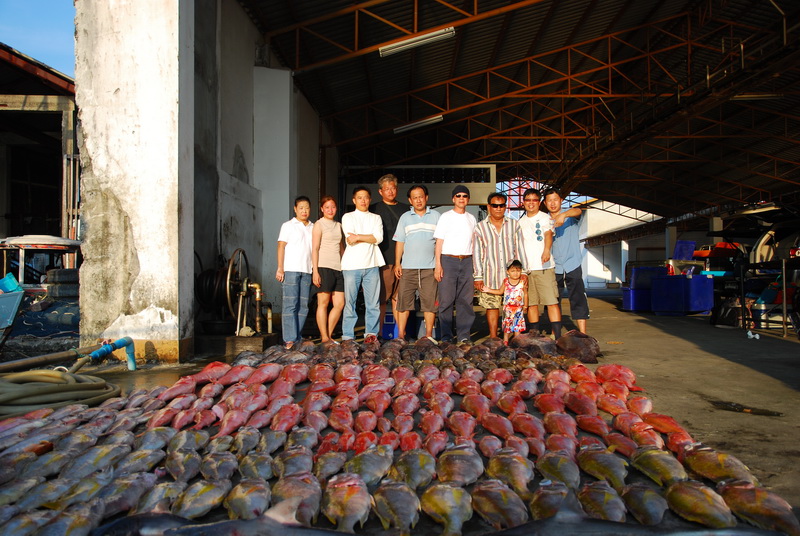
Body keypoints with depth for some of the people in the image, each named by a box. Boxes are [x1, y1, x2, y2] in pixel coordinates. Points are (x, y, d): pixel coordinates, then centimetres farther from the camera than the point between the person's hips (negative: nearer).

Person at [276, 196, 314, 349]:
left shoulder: (313, 228, 16)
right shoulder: (288, 226, 6)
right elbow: (281, 246, 1)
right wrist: (280, 268, -8)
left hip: (307, 271, 4)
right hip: (291, 269, -4)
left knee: (303, 306, 4)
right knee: (290, 304, -9)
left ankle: (298, 337, 11)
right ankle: (289, 339, -10)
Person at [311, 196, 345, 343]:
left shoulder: (338, 225, 19)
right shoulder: (319, 224, 2)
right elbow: (315, 249, -4)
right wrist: (315, 271, -11)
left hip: (338, 268, 6)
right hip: (324, 267, -6)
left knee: (340, 304, 1)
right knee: (323, 303, -3)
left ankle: (328, 335, 11)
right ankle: (324, 338, 1)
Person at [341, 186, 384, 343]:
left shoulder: (376, 218, 16)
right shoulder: (348, 217, 10)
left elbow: (378, 237, -2)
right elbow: (350, 239, -6)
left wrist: (358, 237, -8)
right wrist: (369, 238, -4)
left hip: (371, 265, 2)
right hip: (352, 265, -2)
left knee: (373, 303, 1)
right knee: (350, 302, -1)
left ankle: (371, 333, 10)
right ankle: (347, 337, 4)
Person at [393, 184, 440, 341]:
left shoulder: (435, 216, 9)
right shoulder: (405, 217, 12)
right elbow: (399, 242, 10)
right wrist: (397, 263, 2)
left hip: (429, 268, -1)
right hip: (408, 267, 1)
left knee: (430, 302, 0)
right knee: (404, 300, -1)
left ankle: (429, 335, 9)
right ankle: (400, 335, 6)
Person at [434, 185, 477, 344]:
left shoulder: (471, 219, 16)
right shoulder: (446, 217, 4)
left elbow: (473, 242, 18)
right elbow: (439, 241, 0)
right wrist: (438, 265, -9)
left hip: (467, 261, 4)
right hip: (448, 260, -3)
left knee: (465, 300, 2)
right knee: (446, 299, -4)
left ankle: (464, 335, 8)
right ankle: (446, 336, 3)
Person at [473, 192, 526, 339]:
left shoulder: (514, 225, 10)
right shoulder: (480, 228, 6)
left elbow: (519, 249, 10)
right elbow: (477, 253, 4)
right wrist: (478, 277, -2)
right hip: (490, 275, -1)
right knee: (492, 306, 2)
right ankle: (493, 338, 11)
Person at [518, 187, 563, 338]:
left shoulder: (545, 217, 1)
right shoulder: (521, 222, 16)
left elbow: (548, 234, -17)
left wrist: (546, 250, -37)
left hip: (544, 267, -4)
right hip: (526, 268, 5)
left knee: (552, 301, -8)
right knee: (531, 303, 7)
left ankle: (558, 337, -7)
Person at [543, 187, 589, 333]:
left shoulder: (570, 215, 2)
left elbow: (578, 211, -22)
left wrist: (563, 215, -41)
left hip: (572, 265, -3)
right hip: (554, 267, 3)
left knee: (578, 300, -7)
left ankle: (583, 335, -5)